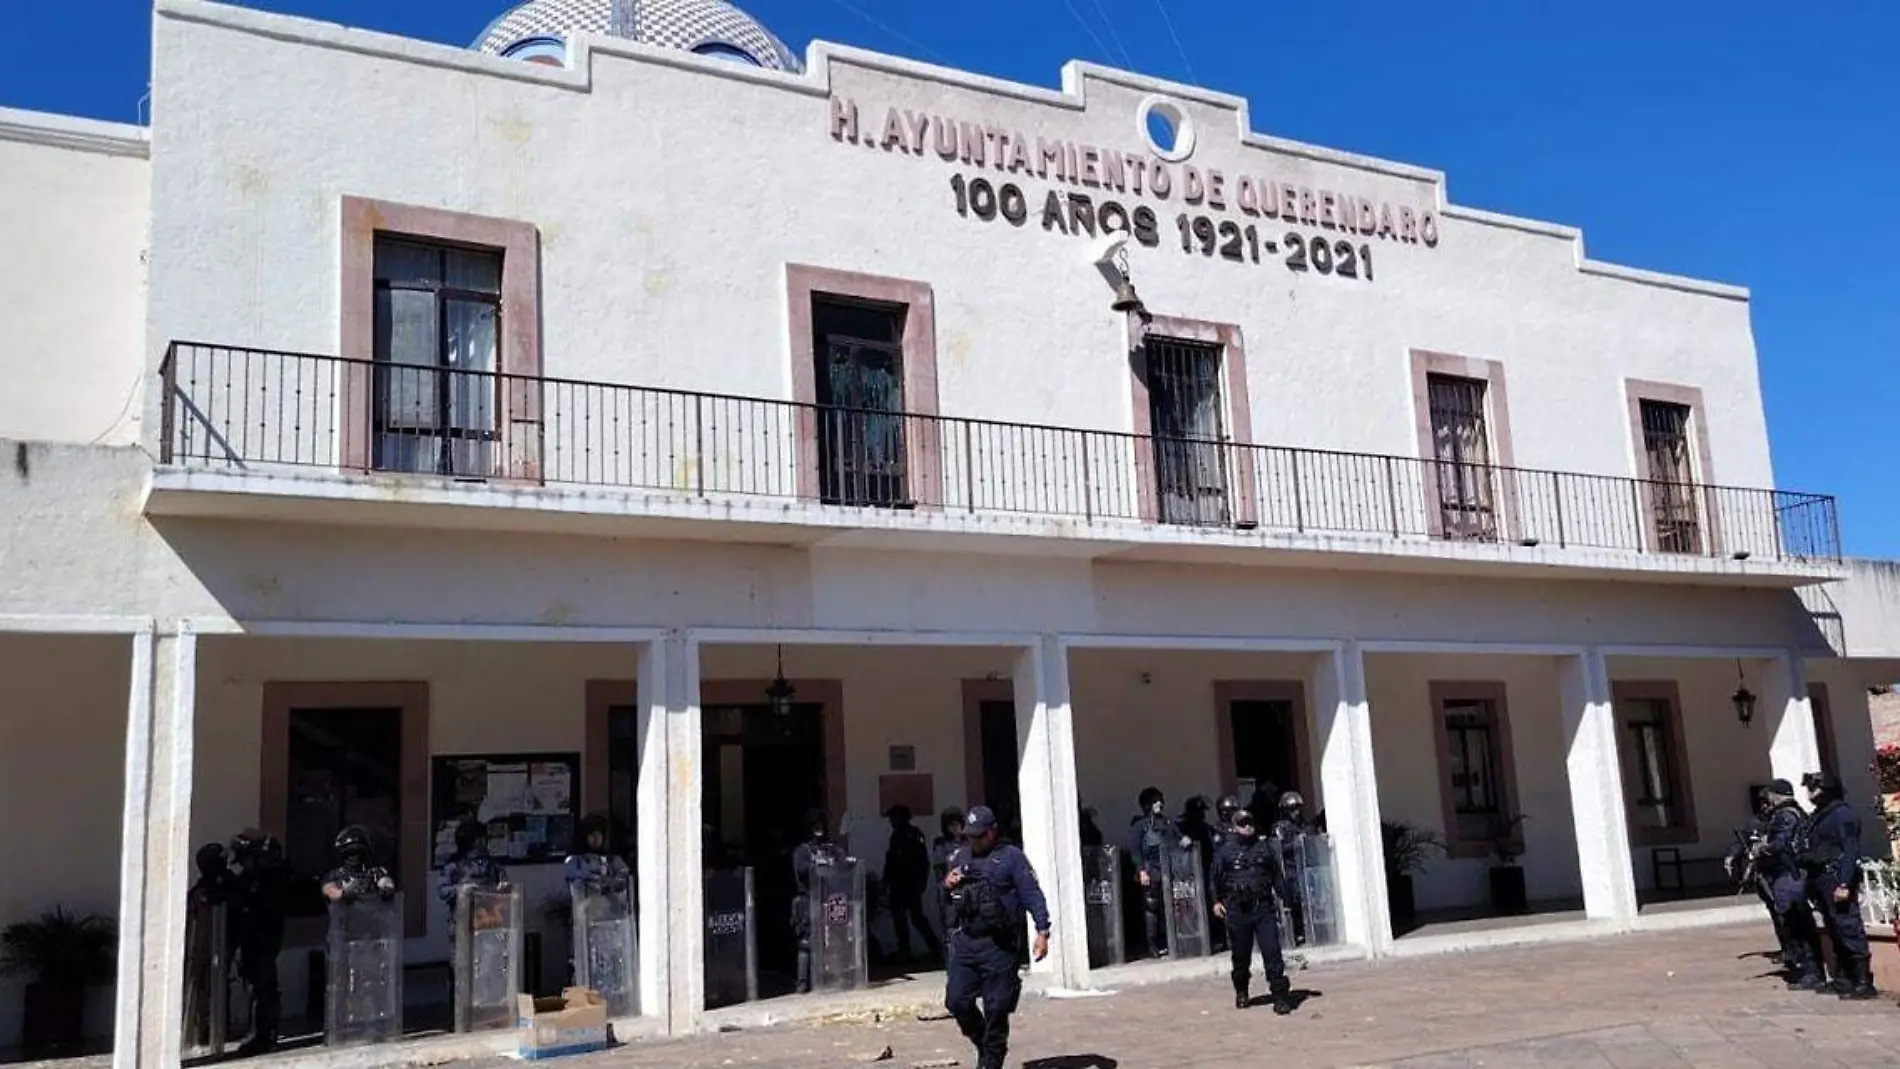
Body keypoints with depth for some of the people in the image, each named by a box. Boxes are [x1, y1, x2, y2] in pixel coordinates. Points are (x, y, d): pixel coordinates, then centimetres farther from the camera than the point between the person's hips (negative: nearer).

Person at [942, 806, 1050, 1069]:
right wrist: (947, 885, 1)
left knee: (997, 1008, 0)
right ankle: (982, 1045, 26)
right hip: (965, 940, 5)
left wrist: (1042, 931, -17)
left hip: (998, 945, -5)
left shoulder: (1011, 857, -2)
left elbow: (1032, 894, -7)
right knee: (956, 1000, 1)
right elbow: (948, 898, 25)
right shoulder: (960, 856, 14)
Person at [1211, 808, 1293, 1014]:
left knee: (1272, 953, -7)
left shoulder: (1265, 847, 8)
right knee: (1240, 956, 10)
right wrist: (1217, 901, 4)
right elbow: (1217, 878, 10)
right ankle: (1241, 993, 31)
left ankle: (1281, 997, -5)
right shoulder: (1226, 851, 4)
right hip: (1238, 910, 0)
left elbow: (1277, 875, 11)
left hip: (1264, 908, 0)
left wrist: (1283, 897, 5)